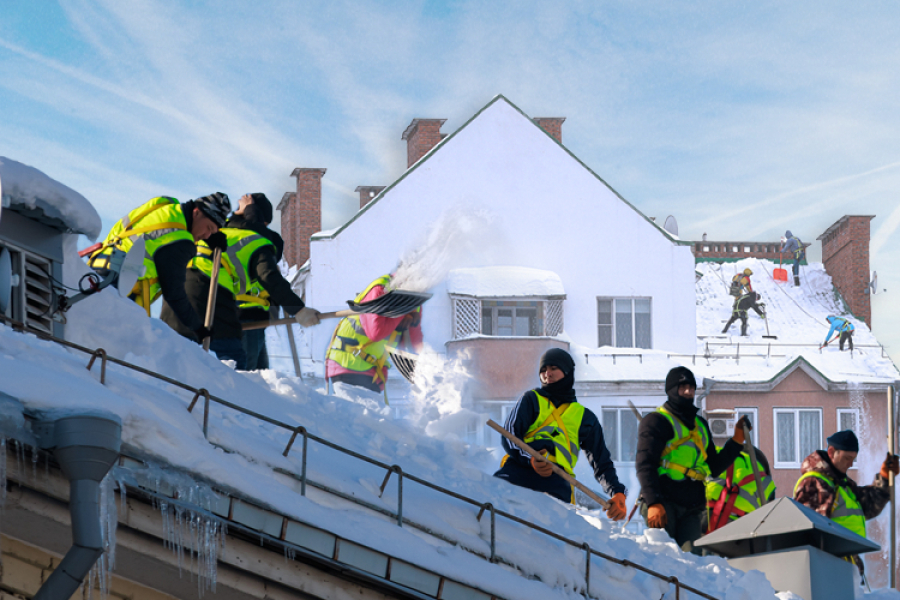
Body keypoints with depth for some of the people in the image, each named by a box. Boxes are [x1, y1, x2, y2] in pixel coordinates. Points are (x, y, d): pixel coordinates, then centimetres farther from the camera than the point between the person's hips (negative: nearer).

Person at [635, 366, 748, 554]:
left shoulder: (700, 425, 25)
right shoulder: (656, 421, 5)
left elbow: (714, 467, 26)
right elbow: (645, 464, -5)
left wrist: (737, 440, 16)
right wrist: (653, 503, -18)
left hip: (692, 508, 5)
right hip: (663, 503, -5)